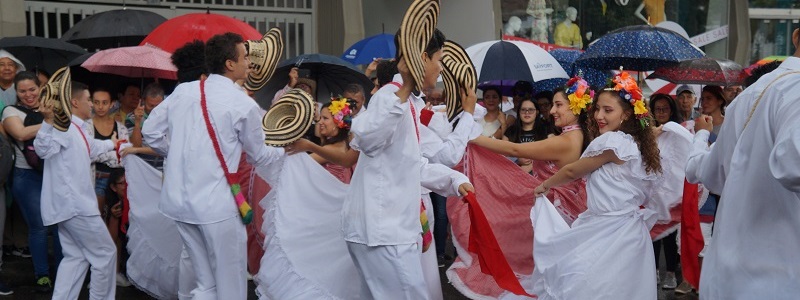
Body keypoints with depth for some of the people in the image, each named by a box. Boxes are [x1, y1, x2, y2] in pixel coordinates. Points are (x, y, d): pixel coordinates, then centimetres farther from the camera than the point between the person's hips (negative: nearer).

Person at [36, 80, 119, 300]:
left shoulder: (76, 129, 20)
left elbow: (92, 147, 42)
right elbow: (44, 149, -30)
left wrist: (111, 143, 61)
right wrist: (49, 120, -46)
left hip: (70, 205, 11)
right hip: (74, 205, -11)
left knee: (76, 257, 11)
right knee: (105, 254, -1)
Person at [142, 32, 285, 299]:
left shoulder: (182, 91, 5)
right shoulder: (243, 104, -8)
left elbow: (150, 133, 11)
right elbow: (258, 156, 5)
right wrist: (284, 148, 25)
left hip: (178, 200, 6)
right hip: (216, 204, -6)